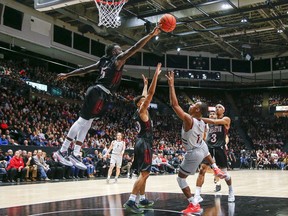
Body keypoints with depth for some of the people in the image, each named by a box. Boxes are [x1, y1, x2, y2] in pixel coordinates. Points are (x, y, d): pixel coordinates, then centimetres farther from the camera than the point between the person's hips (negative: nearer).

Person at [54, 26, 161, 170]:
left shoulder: (103, 61, 20)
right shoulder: (118, 59, -3)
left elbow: (84, 69, 22)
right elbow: (134, 48, -11)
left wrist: (67, 75, 28)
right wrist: (151, 35, -11)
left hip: (97, 92, 10)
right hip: (100, 93, -10)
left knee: (86, 123, 9)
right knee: (82, 121, -8)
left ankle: (75, 155, 12)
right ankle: (62, 151, -5)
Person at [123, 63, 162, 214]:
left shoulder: (140, 112, 15)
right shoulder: (142, 110, -8)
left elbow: (145, 95, 31)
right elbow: (151, 94, -15)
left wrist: (145, 84, 39)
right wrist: (156, 75, -13)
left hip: (142, 143, 10)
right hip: (144, 144, -10)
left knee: (144, 173, 15)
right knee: (144, 174, -14)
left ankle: (143, 199, 23)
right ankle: (130, 202, -20)